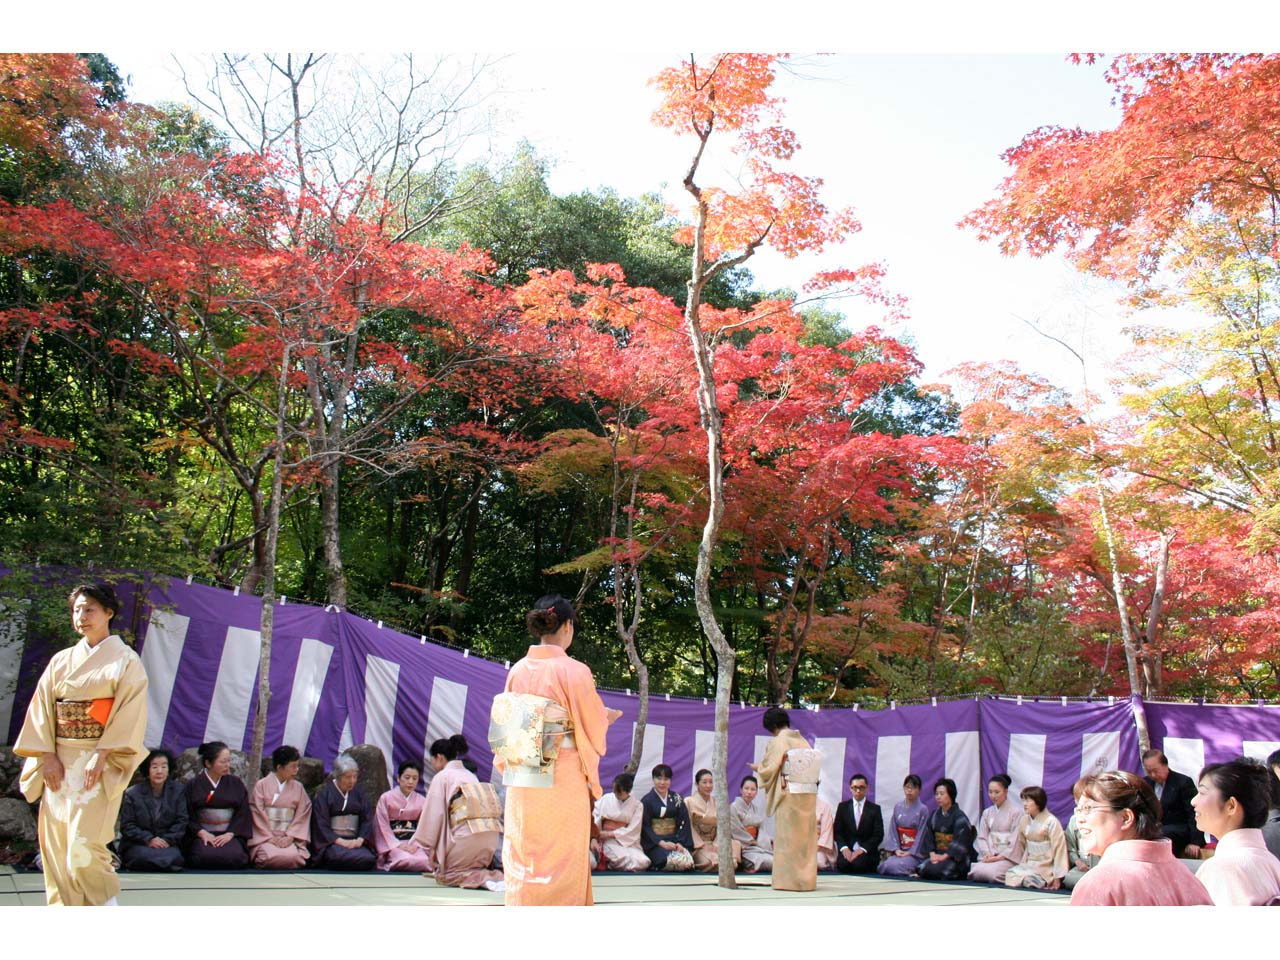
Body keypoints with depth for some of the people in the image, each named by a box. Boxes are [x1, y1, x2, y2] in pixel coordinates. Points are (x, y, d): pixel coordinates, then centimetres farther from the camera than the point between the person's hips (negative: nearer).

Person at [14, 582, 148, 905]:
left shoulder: (126, 660, -1)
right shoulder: (61, 661, 13)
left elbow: (131, 714, -8)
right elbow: (41, 709, 9)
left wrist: (101, 755, -17)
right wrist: (47, 756, -2)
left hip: (101, 764, -5)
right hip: (59, 764, 5)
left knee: (84, 845, -12)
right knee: (55, 843, 4)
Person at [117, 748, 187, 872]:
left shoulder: (177, 790, 5)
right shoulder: (132, 793, 1)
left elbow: (181, 821, 2)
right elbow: (127, 826, -2)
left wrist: (167, 840, -13)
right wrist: (148, 840, -15)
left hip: (167, 843, 2)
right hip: (137, 844, -1)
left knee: (174, 857, -31)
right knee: (144, 856, -36)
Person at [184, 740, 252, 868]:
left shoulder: (236, 783, 8)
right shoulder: (193, 785, 6)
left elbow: (243, 813, 3)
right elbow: (188, 815, 0)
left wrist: (230, 834, -12)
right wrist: (202, 833, -15)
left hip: (230, 834, 1)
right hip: (202, 833, -1)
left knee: (235, 856, -30)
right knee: (205, 856, -33)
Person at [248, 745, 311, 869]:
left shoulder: (298, 787, 10)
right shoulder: (261, 785, 3)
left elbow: (302, 815, 5)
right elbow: (258, 814, -2)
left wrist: (290, 836, -9)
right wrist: (270, 837, -11)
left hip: (288, 836, 2)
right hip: (265, 835, -2)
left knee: (293, 856, -31)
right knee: (272, 856, -33)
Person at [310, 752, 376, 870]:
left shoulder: (358, 794, 17)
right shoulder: (325, 794, 4)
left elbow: (367, 820, 10)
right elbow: (321, 824, -4)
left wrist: (360, 840, -10)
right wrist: (340, 841, -16)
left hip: (355, 841, 4)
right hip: (331, 841, -4)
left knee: (370, 859, -30)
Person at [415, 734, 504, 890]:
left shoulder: (442, 777, 3)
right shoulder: (471, 776, 22)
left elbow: (435, 813, -2)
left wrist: (431, 847, 6)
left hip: (466, 836, -6)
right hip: (491, 835, 7)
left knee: (445, 873, 11)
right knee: (477, 868, 25)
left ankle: (481, 879, -15)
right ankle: (494, 877, -5)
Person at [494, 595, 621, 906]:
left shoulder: (518, 670, 3)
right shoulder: (574, 670, -12)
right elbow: (594, 726, -4)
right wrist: (608, 717, 17)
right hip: (563, 778, -5)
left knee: (522, 857, 11)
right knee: (563, 859, 3)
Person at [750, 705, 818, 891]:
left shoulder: (777, 742, -7)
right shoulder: (803, 741, 11)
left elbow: (769, 769, -8)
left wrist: (757, 768, 14)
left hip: (788, 793, -6)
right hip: (809, 792, 6)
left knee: (787, 837, 1)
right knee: (806, 835, 11)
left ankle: (788, 878, 2)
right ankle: (806, 878, 14)